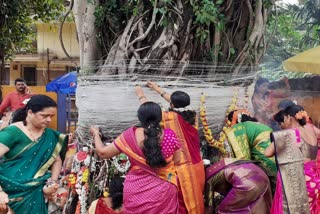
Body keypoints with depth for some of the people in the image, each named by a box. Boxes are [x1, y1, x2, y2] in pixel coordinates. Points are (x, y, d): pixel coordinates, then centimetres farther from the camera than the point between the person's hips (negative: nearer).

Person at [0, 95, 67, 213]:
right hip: (11, 190, -4)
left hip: (36, 191, 4)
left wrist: (53, 182, -5)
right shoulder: (13, 132, -7)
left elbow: (57, 160, 13)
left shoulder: (50, 135, 8)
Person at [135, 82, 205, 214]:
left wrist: (141, 95, 15)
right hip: (197, 166, 6)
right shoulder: (192, 115, 1)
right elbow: (179, 103, 19)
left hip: (182, 169, -6)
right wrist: (158, 90, 29)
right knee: (195, 200, 17)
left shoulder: (171, 117, -15)